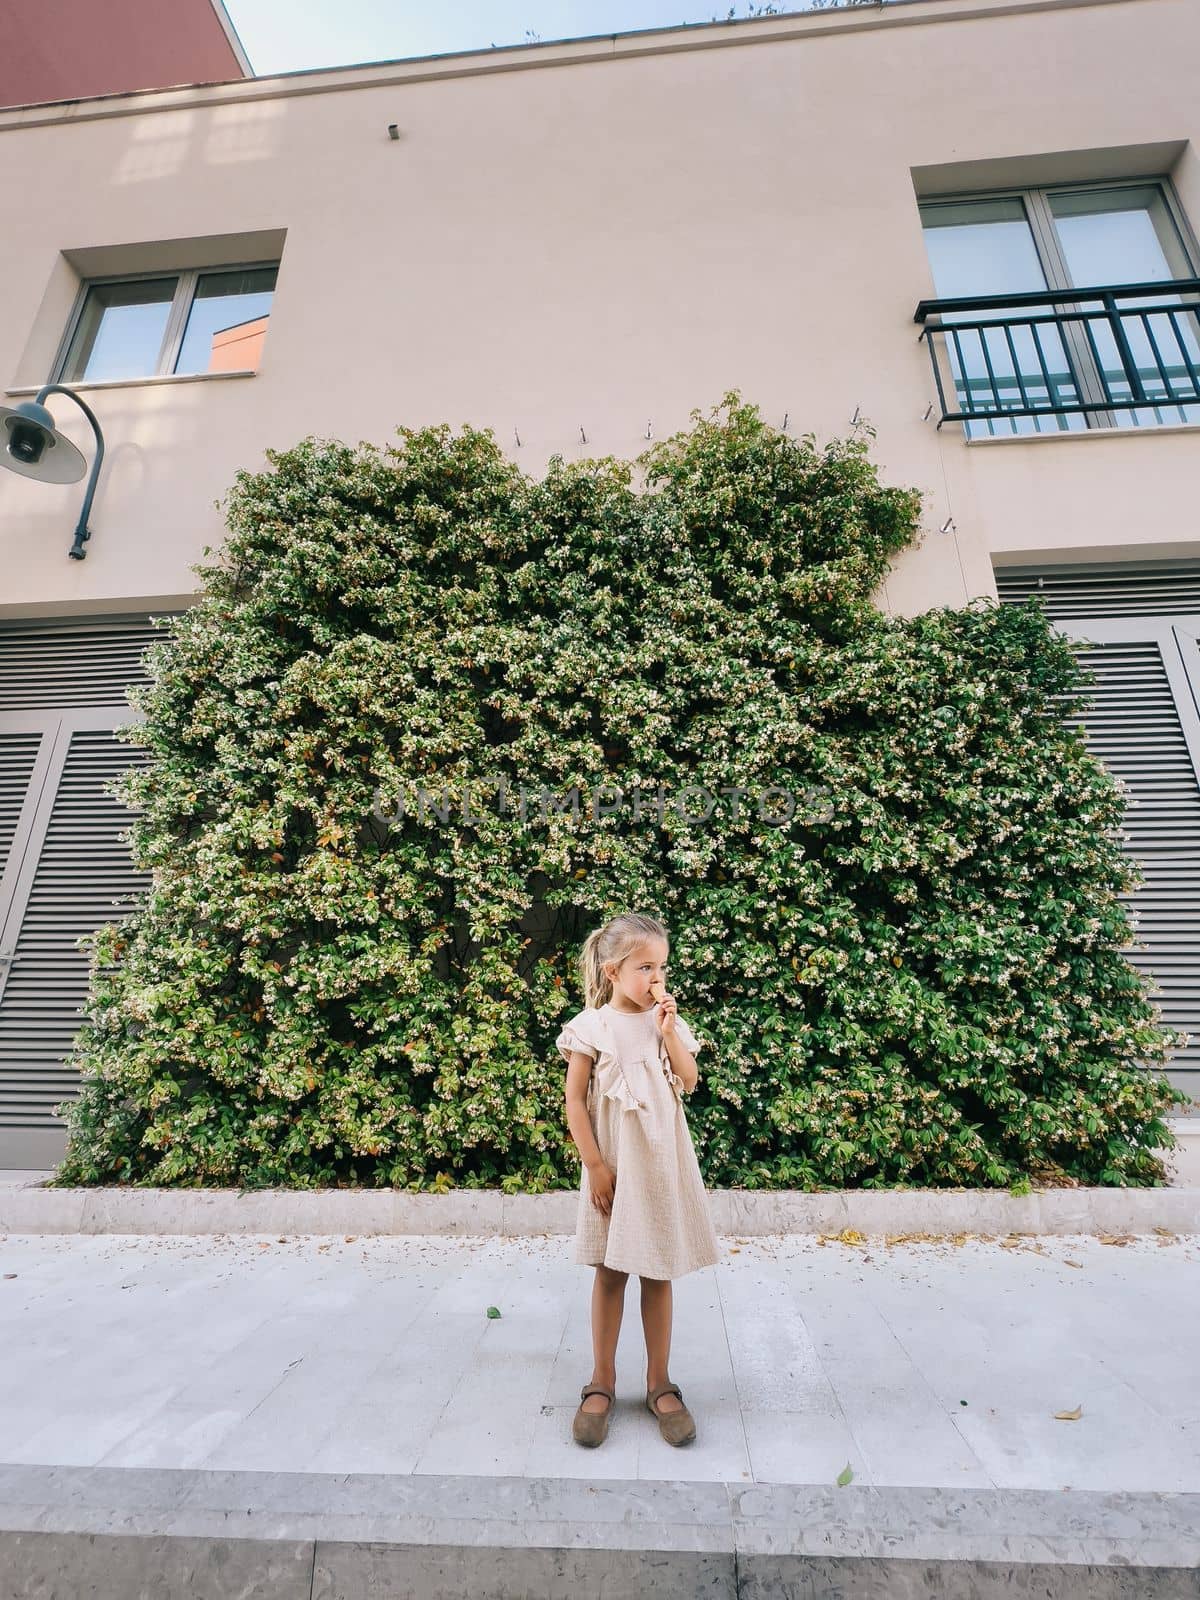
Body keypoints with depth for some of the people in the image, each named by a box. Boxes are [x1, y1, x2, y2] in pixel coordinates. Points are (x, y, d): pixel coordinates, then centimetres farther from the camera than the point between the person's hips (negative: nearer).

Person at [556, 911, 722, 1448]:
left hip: (663, 1161, 3)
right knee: (610, 1273, 12)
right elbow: (575, 1101, -9)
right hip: (614, 1162, -2)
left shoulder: (668, 1021, 1)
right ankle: (602, 1381, 32)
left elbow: (689, 1083, -6)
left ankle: (659, 1382, 32)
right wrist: (595, 1165, -11)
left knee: (658, 1272, 14)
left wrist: (670, 1031, -17)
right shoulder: (591, 1026, -11)